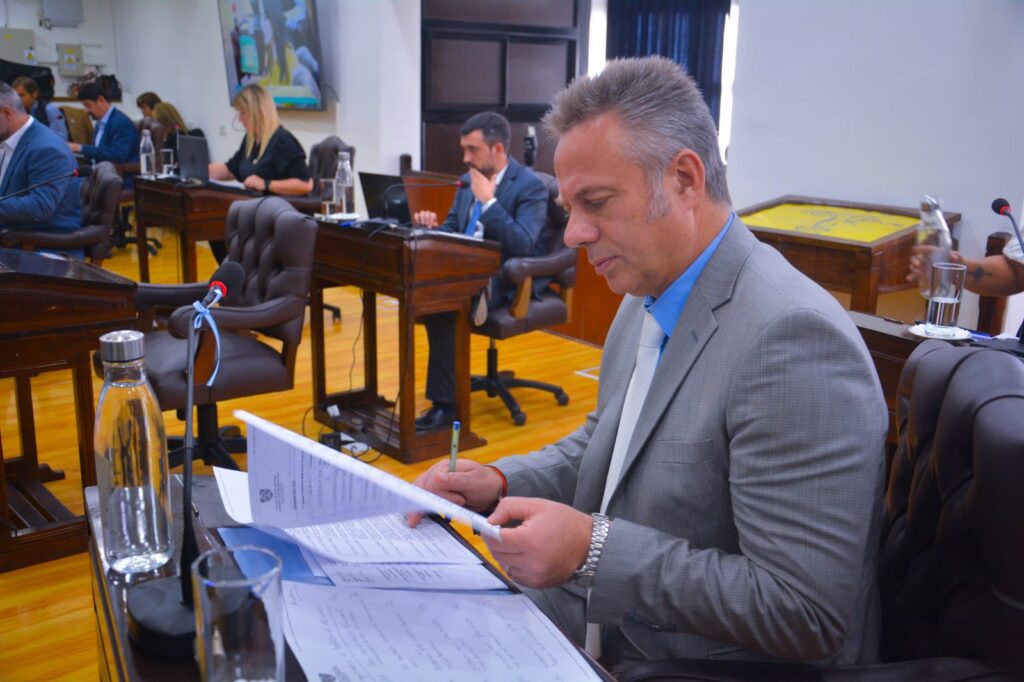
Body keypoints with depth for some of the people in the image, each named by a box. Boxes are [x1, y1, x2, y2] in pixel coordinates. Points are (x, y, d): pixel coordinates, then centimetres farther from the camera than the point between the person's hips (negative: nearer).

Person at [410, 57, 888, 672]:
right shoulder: (649, 299, 2)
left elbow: (806, 613, -26)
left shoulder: (792, 337, -26)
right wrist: (501, 482, -1)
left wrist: (593, 551, -26)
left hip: (699, 657, -7)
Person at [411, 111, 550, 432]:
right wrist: (433, 226, -4)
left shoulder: (530, 186, -10)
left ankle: (445, 403, -19)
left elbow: (523, 245, -21)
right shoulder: (469, 180, 12)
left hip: (507, 279, -7)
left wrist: (488, 200, -20)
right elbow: (453, 228, 20)